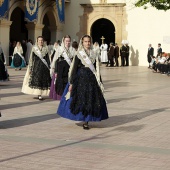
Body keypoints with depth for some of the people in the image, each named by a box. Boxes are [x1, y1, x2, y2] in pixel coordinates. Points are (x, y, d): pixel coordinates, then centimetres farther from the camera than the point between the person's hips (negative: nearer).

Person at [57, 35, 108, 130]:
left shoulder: (94, 54, 8)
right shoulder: (79, 55, 0)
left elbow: (97, 69, 12)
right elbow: (74, 69, -2)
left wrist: (99, 82, 10)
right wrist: (71, 83, -7)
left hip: (92, 79, 3)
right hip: (81, 79, -3)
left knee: (91, 100, 1)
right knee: (81, 99, -3)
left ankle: (86, 122, 7)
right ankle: (81, 118, 13)